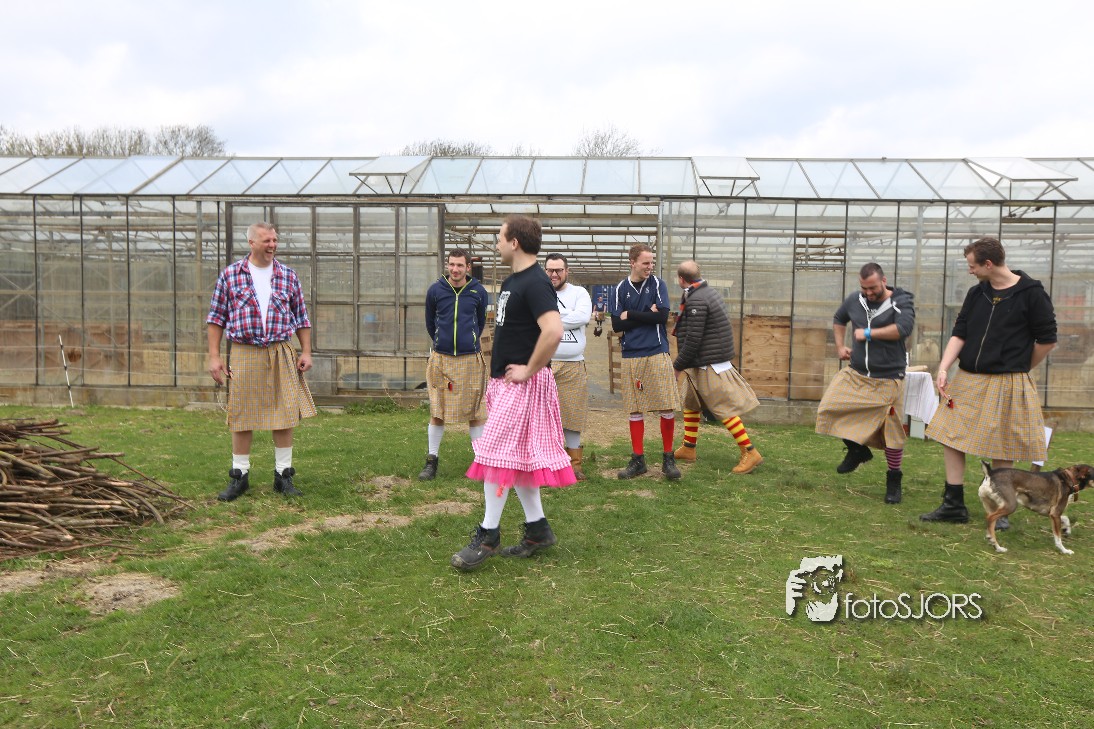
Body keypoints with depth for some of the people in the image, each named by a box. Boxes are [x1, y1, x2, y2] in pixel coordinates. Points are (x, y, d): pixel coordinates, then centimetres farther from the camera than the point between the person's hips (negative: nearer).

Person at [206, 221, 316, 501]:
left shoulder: (288, 276, 8)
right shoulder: (230, 275, 4)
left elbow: (301, 318, 12)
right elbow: (216, 318, 5)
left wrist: (306, 352, 3)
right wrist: (214, 356, -1)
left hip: (281, 354, 1)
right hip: (244, 354, -1)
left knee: (285, 414, 1)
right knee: (241, 417, 4)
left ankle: (283, 475, 13)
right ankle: (239, 476, 17)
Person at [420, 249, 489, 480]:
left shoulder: (478, 292, 1)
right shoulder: (435, 290, 0)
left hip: (470, 359, 0)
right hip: (440, 357, 0)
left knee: (475, 412, 4)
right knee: (437, 412, 3)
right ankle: (431, 462, 13)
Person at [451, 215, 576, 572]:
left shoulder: (535, 283, -17)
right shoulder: (512, 281, 13)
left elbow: (553, 330, -31)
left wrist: (528, 370, -23)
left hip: (523, 383, -10)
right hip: (505, 382, 10)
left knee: (498, 454, -7)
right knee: (519, 456, 13)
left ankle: (488, 535, 3)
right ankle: (537, 529, 22)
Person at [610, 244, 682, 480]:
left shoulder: (657, 284, 3)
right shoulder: (620, 289, 5)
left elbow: (662, 316, -11)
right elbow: (616, 325, -3)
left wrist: (630, 315, -6)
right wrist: (646, 315, -9)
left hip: (657, 354, -1)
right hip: (631, 356, 1)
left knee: (668, 408, -3)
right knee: (635, 410, 6)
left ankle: (668, 458, 11)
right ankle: (638, 460, 16)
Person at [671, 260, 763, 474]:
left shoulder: (696, 300, -19)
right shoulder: (708, 293, 12)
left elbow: (693, 339, -23)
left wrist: (678, 366, -16)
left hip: (709, 366, -11)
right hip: (701, 365, 11)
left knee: (725, 409, -7)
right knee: (690, 403, 18)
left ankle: (750, 453, -3)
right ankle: (688, 449, 27)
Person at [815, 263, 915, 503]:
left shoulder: (901, 302, -9)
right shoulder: (854, 301, 5)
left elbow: (904, 328, -29)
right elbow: (838, 319, 26)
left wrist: (868, 334, -21)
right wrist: (840, 346, 14)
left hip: (887, 380, -4)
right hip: (855, 374, 5)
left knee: (892, 432, 0)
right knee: (829, 409, -8)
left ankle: (894, 481, 20)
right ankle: (857, 449, 17)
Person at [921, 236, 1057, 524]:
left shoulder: (1031, 293, -7)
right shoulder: (976, 294, 7)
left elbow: (1047, 340, -1)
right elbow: (959, 333, 5)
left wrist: (1018, 368, 9)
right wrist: (943, 368, -9)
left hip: (1006, 384, -5)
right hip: (966, 381, 5)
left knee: (1001, 450, 3)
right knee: (950, 438, 2)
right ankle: (954, 506, 12)